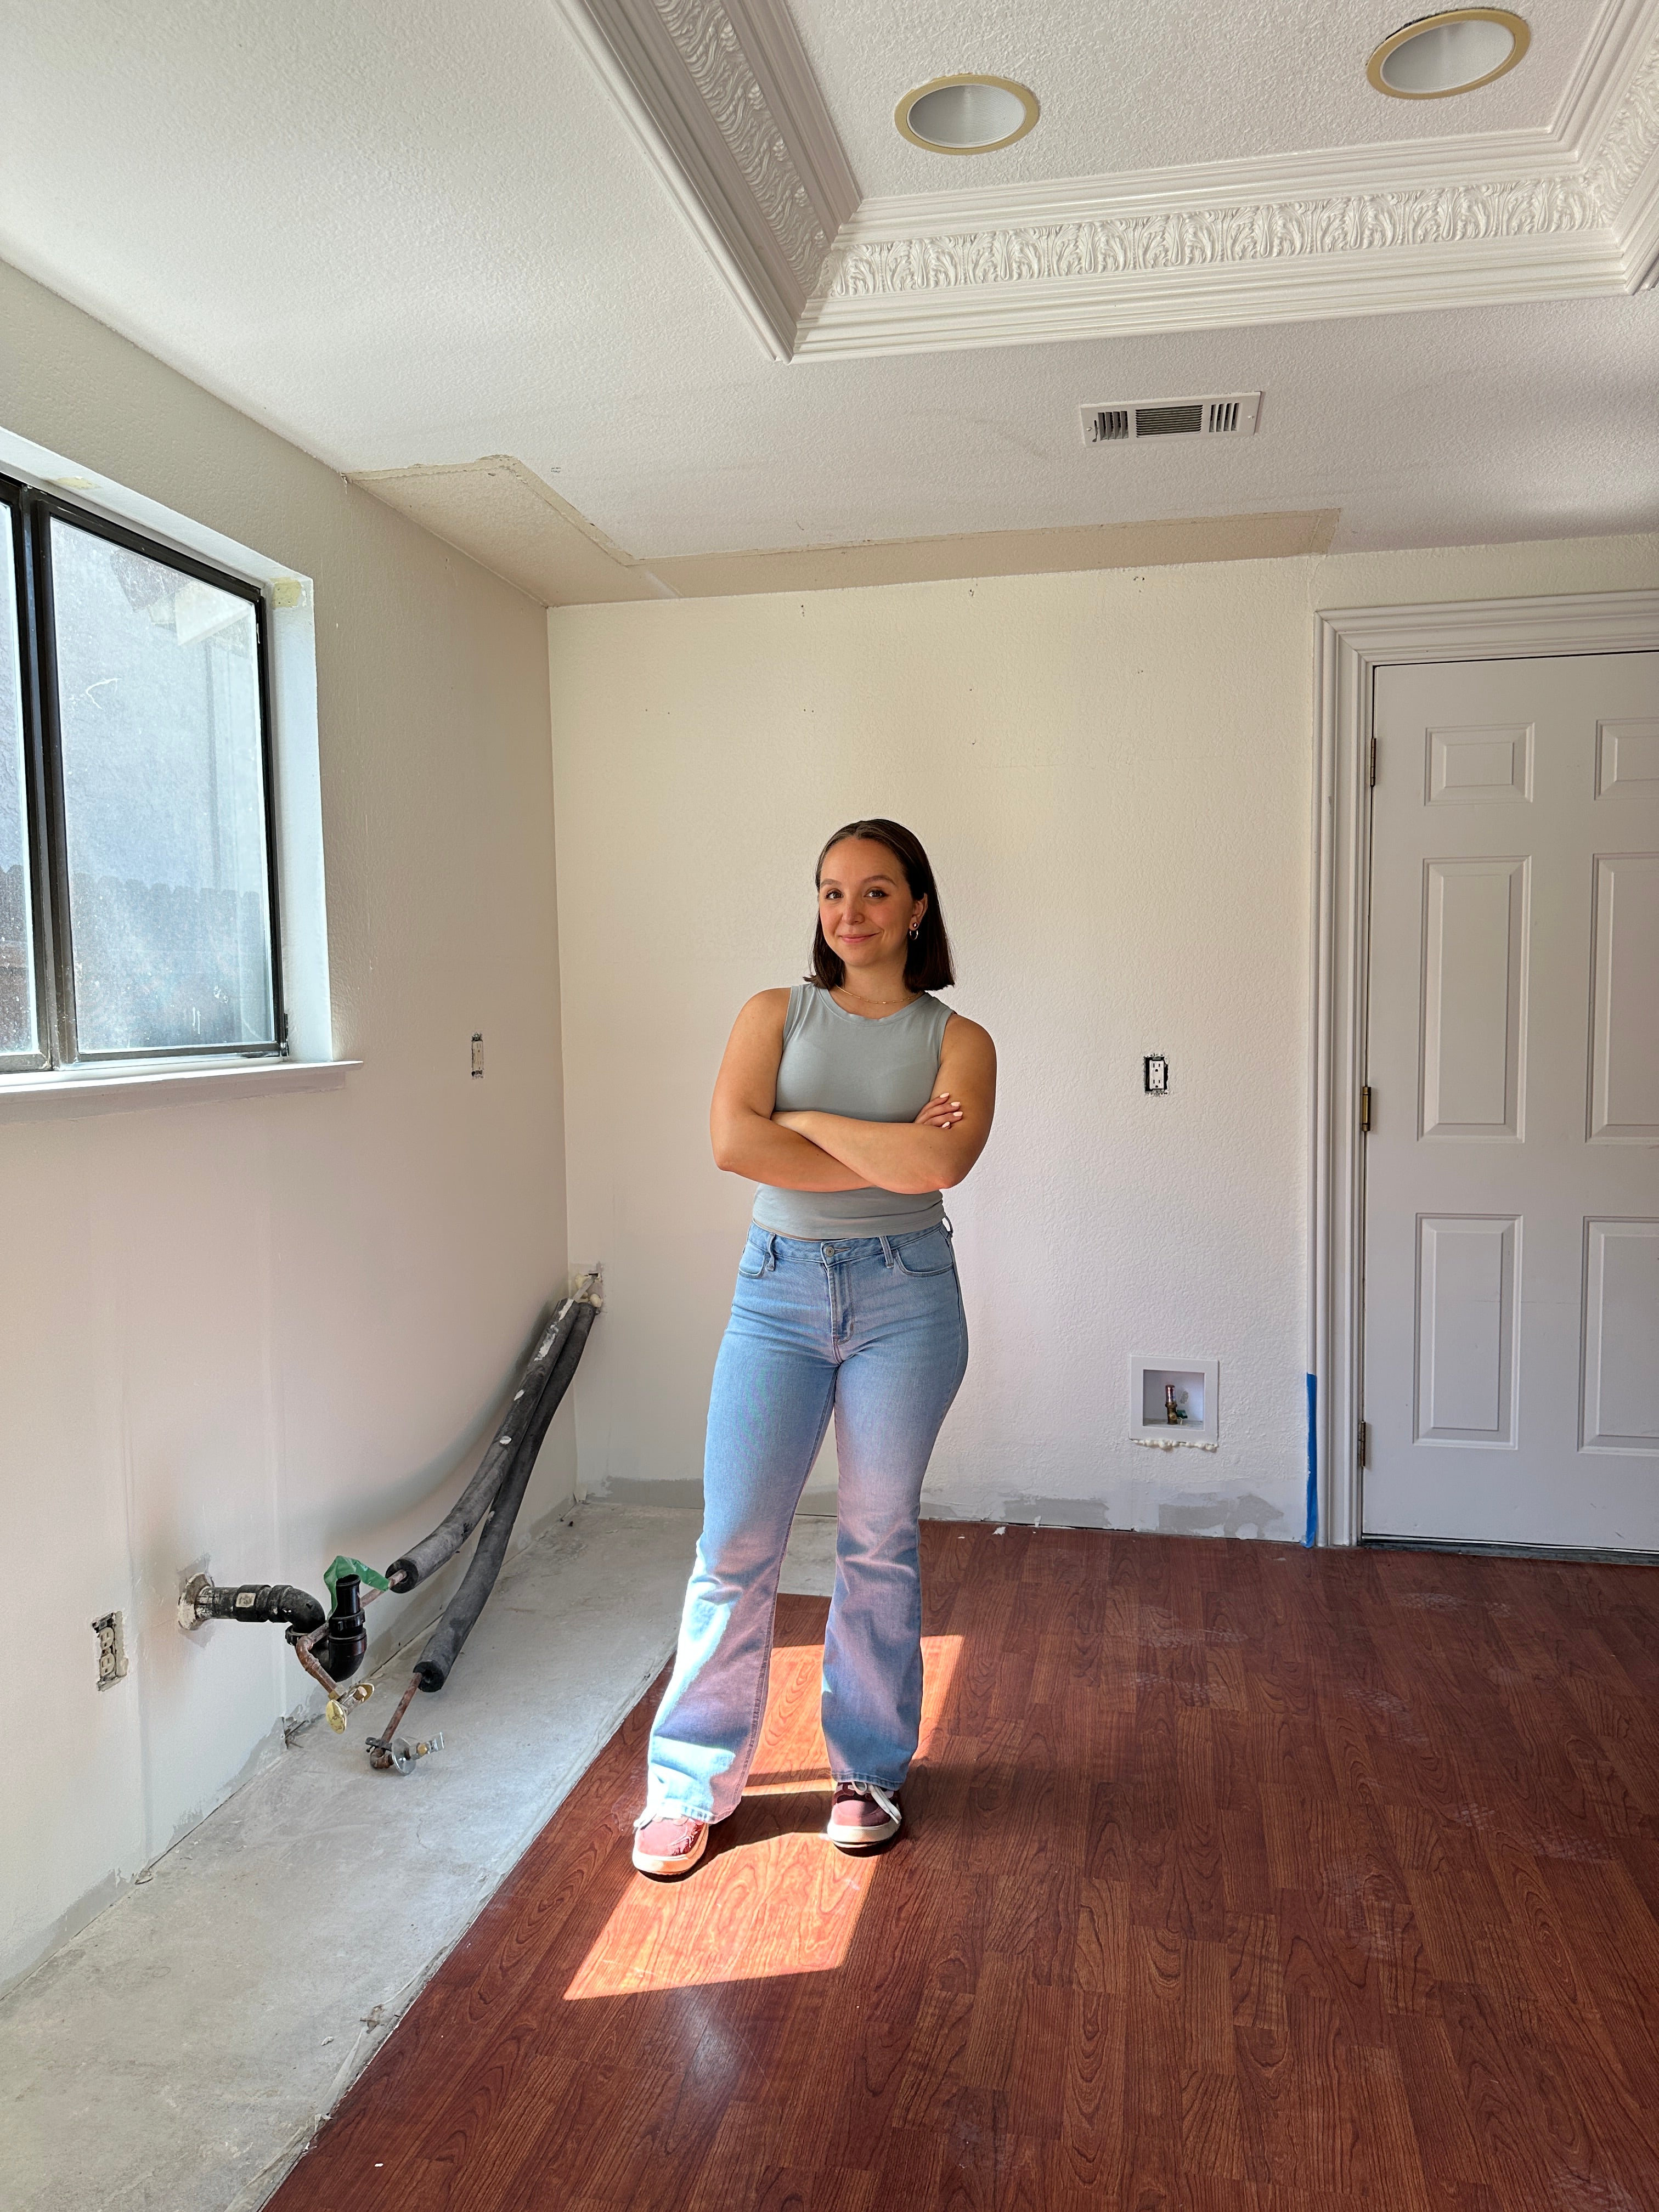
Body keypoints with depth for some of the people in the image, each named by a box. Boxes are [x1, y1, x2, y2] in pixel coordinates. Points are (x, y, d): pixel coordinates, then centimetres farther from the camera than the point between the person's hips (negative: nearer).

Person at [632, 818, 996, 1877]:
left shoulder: (958, 1041, 2)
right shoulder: (776, 1015, 5)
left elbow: (941, 1165, -17)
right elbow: (732, 1141, -12)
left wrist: (807, 1122, -11)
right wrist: (883, 1157, -13)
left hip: (903, 1294, 0)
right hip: (780, 1288, 1)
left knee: (880, 1541, 10)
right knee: (736, 1543, 1)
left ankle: (870, 1770, 28)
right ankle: (692, 1783, 18)